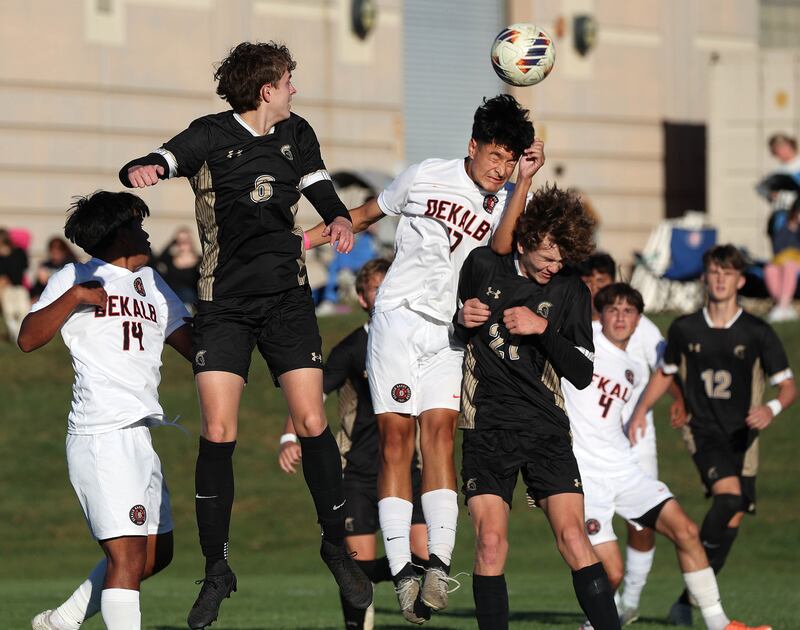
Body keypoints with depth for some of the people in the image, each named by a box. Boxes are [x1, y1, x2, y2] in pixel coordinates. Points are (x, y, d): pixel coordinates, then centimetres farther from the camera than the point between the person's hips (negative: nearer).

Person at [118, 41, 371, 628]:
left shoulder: (296, 133, 9)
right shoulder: (213, 136, -6)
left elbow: (319, 187, 22)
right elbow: (163, 161, -20)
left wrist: (340, 218, -1)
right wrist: (141, 170, -44)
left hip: (287, 297, 3)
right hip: (224, 303, -3)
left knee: (312, 423, -7)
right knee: (218, 434, -9)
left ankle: (336, 542, 11)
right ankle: (217, 570, 1)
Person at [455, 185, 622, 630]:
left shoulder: (571, 291, 3)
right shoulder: (483, 266, 3)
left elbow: (582, 373, 1)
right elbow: (452, 321, 19)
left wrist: (542, 328, -13)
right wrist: (460, 320, -4)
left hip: (546, 427, 0)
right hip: (487, 427, 0)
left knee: (573, 538, -11)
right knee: (491, 543, -12)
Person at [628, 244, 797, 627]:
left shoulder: (757, 333, 0)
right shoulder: (684, 329, 4)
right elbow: (666, 373, 21)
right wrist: (641, 410, 8)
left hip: (743, 435, 2)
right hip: (703, 431, -1)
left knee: (733, 521, -1)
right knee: (728, 495, -28)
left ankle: (689, 598, 12)